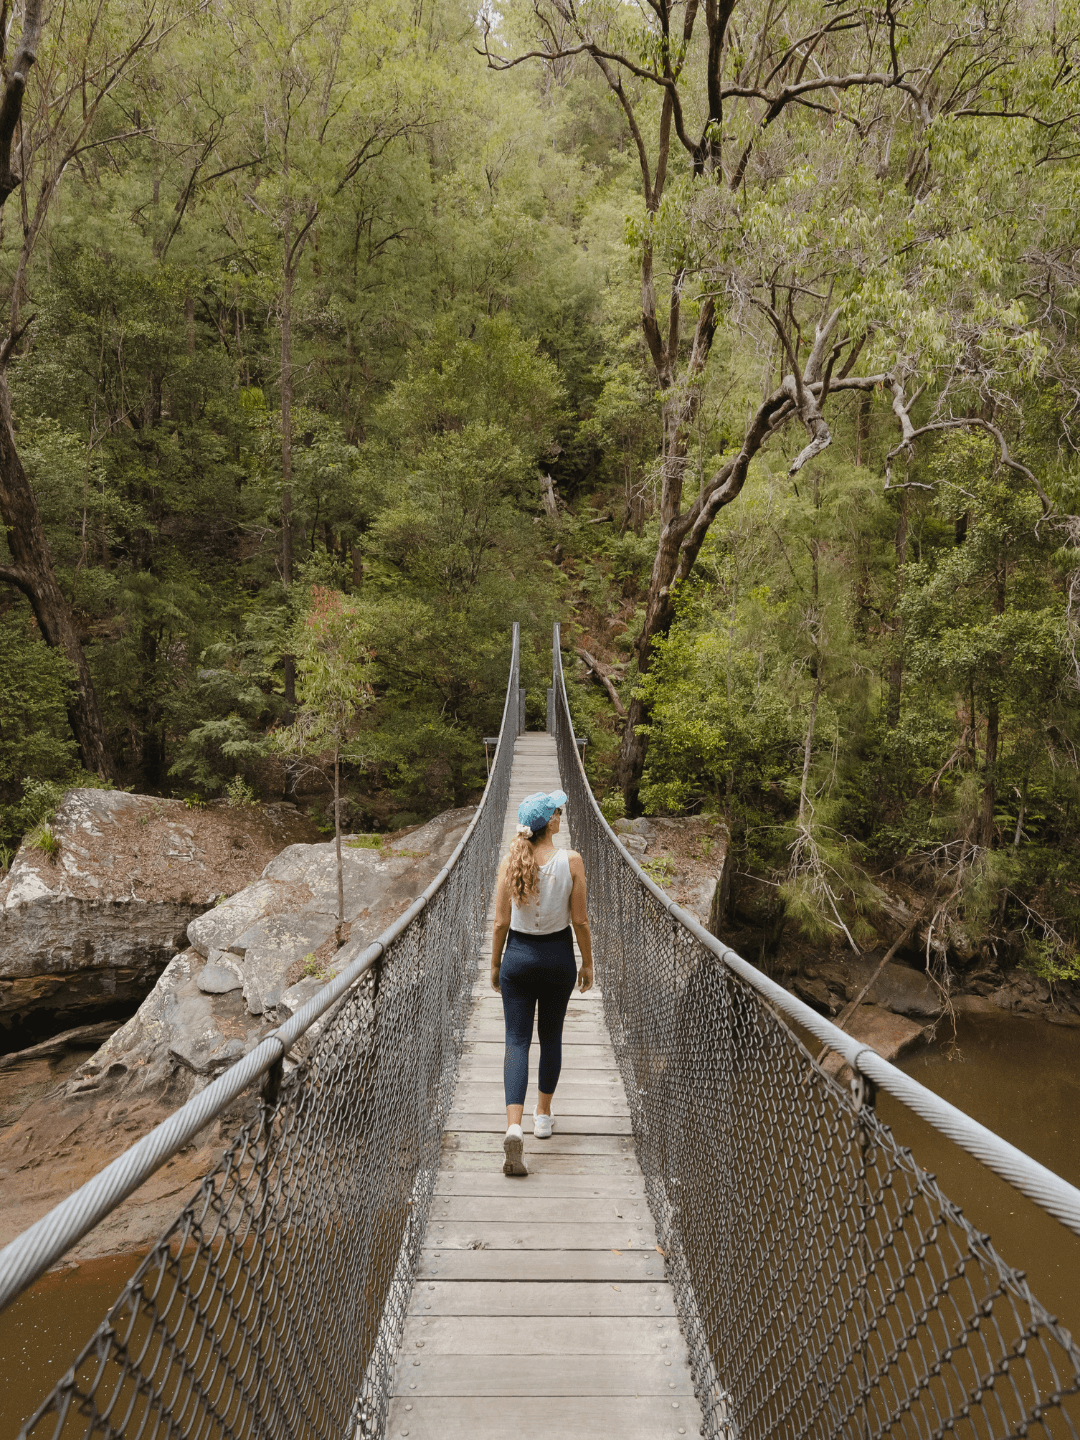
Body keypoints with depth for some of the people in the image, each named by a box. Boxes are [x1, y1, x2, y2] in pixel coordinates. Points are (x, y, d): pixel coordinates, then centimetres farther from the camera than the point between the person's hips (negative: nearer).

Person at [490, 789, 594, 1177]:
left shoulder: (510, 863, -9)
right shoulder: (571, 861, -13)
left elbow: (501, 922, -5)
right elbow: (580, 920, -8)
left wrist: (495, 965, 8)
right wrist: (587, 963, 6)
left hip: (519, 956, 0)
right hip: (558, 956, 0)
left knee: (517, 1040, 3)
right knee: (551, 1036, 18)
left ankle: (513, 1126, -12)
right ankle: (543, 1114, 32)